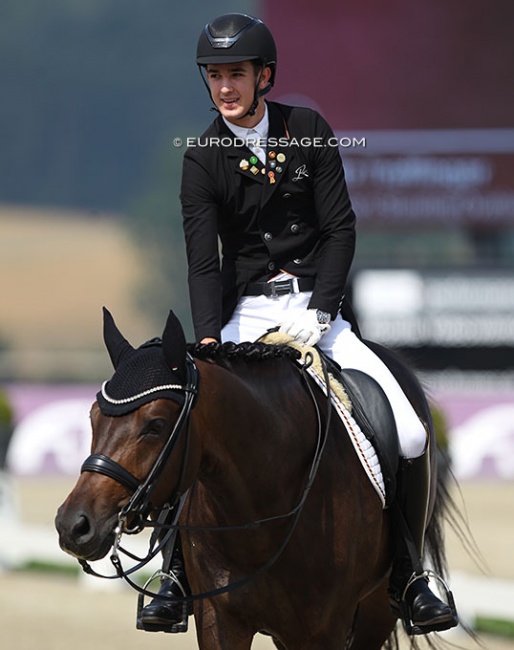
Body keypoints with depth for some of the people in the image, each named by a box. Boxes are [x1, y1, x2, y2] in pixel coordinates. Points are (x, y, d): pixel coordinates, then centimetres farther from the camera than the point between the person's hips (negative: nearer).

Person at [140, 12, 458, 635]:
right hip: (248, 313, -1)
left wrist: (318, 312, -13)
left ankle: (406, 576, 1)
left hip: (320, 308, 1)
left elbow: (340, 228, 0)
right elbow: (204, 262, -11)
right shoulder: (202, 161, -2)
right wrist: (209, 344, -28)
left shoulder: (310, 132, 2)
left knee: (409, 436, -15)